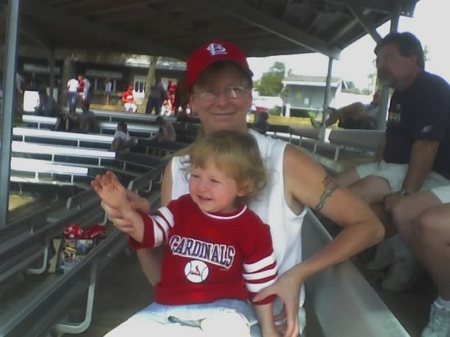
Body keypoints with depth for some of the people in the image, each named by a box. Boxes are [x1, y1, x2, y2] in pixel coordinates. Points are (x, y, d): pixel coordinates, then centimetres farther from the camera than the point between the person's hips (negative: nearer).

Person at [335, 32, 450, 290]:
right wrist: (377, 171, 15)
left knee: (356, 196, -25)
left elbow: (426, 146, -26)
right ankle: (389, 245, 3)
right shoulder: (400, 94, 15)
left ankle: (403, 250, -7)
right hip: (394, 166, 10)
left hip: (429, 174, -10)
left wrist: (406, 193, -30)